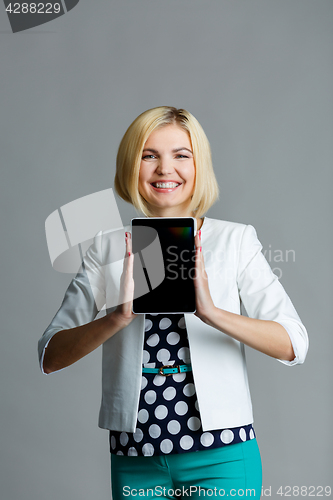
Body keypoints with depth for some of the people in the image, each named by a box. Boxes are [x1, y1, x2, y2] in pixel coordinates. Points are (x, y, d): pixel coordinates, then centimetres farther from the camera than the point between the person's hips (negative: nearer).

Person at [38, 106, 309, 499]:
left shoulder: (235, 240, -2)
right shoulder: (108, 249, 2)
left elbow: (293, 345, -9)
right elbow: (50, 357, -4)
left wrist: (212, 312, -25)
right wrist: (118, 317, -21)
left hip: (220, 455, -1)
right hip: (134, 459, 2)